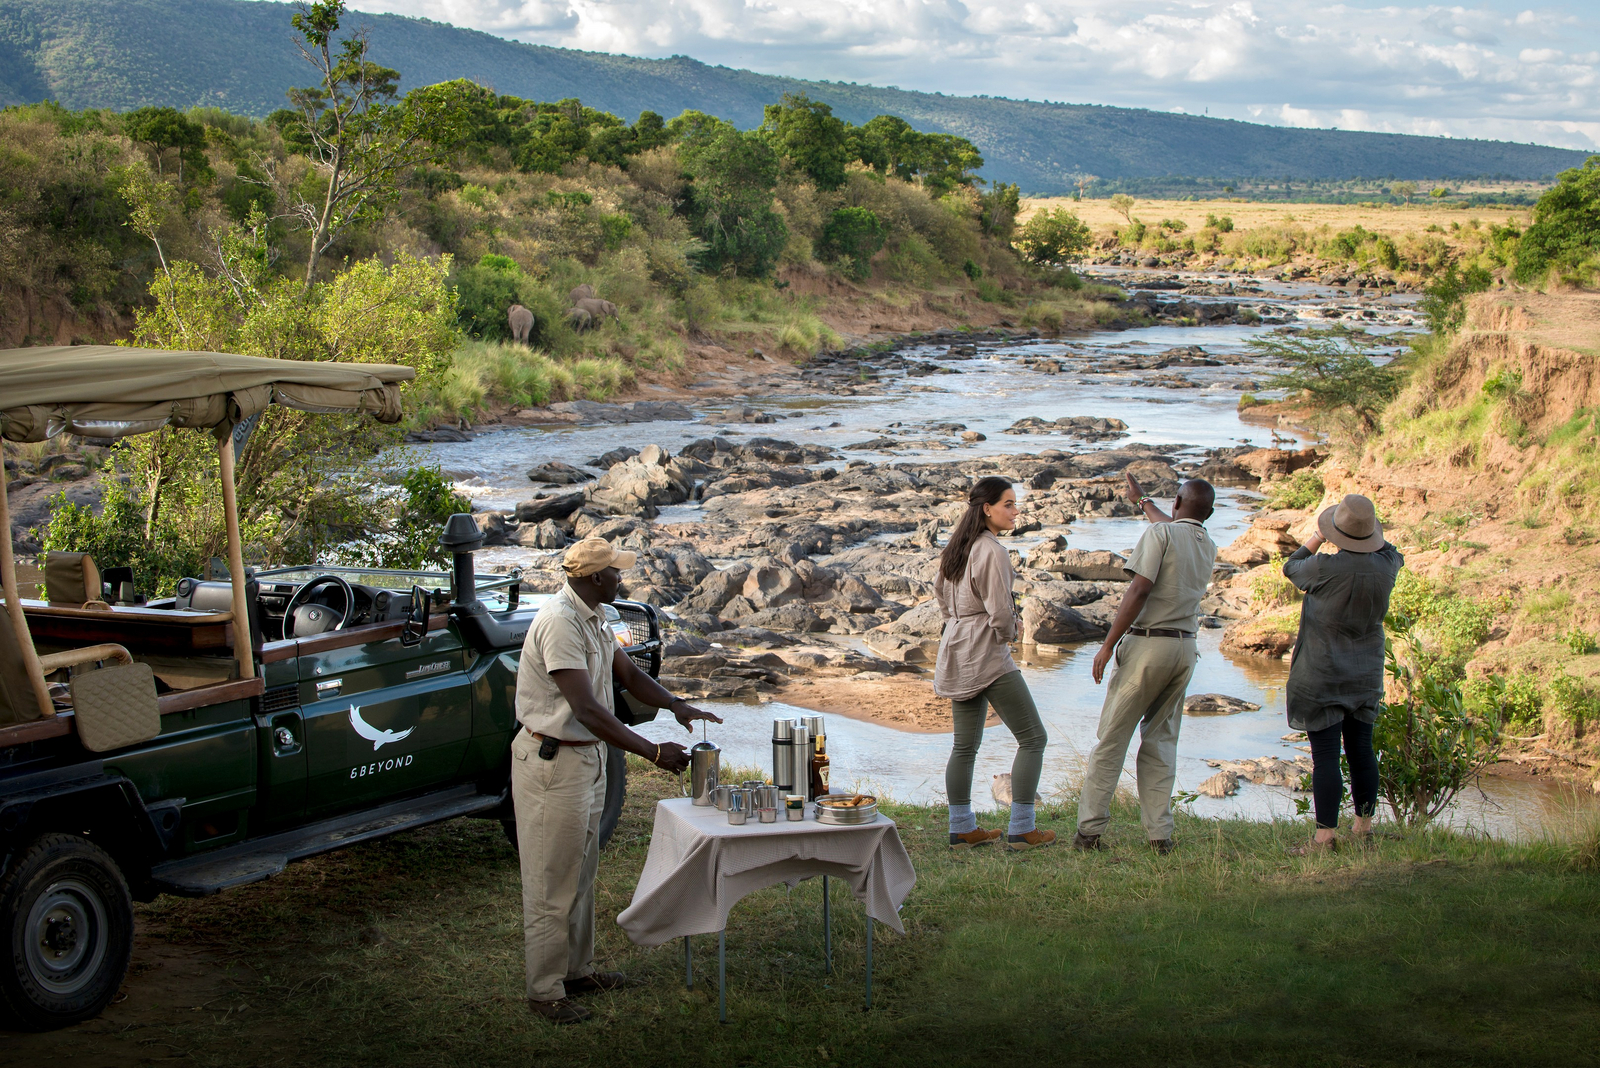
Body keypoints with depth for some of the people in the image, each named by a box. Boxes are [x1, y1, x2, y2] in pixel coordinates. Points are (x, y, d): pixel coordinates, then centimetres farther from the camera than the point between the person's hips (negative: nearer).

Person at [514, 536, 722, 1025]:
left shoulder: (593, 620, 8)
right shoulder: (559, 622, -24)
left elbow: (629, 675, 16)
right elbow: (587, 709, -29)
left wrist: (675, 705, -3)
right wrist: (652, 752, -29)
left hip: (587, 756, 10)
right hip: (552, 762, -10)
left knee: (580, 873, 19)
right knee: (552, 882, -2)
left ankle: (576, 970, 31)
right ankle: (545, 991, 7)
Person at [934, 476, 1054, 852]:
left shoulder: (958, 546, 11)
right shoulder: (992, 552, -18)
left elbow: (939, 588, 25)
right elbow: (1000, 612, -21)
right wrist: (1007, 635, -2)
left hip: (957, 651, 9)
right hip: (988, 653, -9)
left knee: (965, 746, 13)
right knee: (1032, 738, -2)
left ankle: (961, 829, 15)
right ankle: (1021, 830, -4)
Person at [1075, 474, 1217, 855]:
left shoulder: (1160, 533, -8)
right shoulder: (1208, 548, 14)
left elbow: (1139, 590, -17)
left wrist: (1108, 644, -13)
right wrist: (1142, 500, 52)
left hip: (1148, 642, -6)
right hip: (1186, 648, 6)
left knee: (1112, 738, -1)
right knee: (1161, 741, 11)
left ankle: (1090, 830, -2)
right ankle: (1160, 834, 5)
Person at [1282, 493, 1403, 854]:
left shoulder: (1325, 568, -22)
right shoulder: (1386, 567, -7)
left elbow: (1290, 568, 0)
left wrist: (1316, 537, 11)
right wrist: (1371, 535, 26)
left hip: (1323, 678, -6)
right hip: (1365, 675, 6)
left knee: (1325, 756, -4)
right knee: (1361, 750, 13)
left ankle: (1326, 835, -4)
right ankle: (1364, 826, 22)